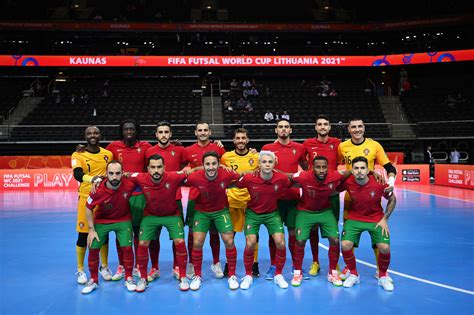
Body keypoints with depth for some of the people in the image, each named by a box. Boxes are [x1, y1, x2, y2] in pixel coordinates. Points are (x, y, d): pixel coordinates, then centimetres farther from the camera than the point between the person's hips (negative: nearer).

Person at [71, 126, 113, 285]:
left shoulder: (108, 154, 5)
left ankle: (104, 267, 27)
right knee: (83, 235, 2)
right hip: (86, 198, -3)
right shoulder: (78, 155, -6)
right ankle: (80, 270, 18)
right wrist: (92, 179, -44)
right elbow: (77, 175, -25)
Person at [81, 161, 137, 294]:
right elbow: (88, 208, -10)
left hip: (123, 220, 0)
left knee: (127, 247, -11)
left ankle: (129, 278, 12)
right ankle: (93, 280, 21)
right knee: (93, 249, -2)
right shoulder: (98, 190, -27)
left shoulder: (129, 185, -27)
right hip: (101, 221, 0)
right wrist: (91, 230, -8)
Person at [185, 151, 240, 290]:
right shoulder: (194, 177, -27)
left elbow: (241, 179, -5)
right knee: (197, 243, -6)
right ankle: (197, 276, 17)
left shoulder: (226, 175, -25)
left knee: (229, 241, -5)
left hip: (221, 211, 0)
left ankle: (232, 275, 15)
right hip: (201, 212, 0)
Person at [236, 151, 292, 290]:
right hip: (253, 213, -1)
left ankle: (278, 275, 13)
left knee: (280, 243, -11)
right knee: (250, 244, -12)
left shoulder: (281, 178, -18)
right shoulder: (249, 178, -21)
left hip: (272, 213, 1)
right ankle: (248, 276, 13)